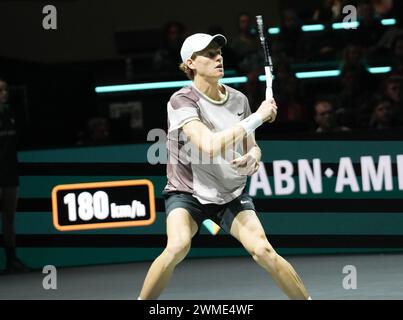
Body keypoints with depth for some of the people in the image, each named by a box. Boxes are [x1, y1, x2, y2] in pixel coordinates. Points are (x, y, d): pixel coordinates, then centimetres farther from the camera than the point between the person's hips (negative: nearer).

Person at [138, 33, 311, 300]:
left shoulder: (238, 99, -1)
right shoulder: (182, 101, -17)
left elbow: (252, 147, 12)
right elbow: (210, 146, -31)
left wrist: (252, 157, -14)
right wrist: (257, 117, -27)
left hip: (232, 195, 3)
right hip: (188, 193, -3)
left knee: (263, 250, -18)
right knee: (178, 246, -31)